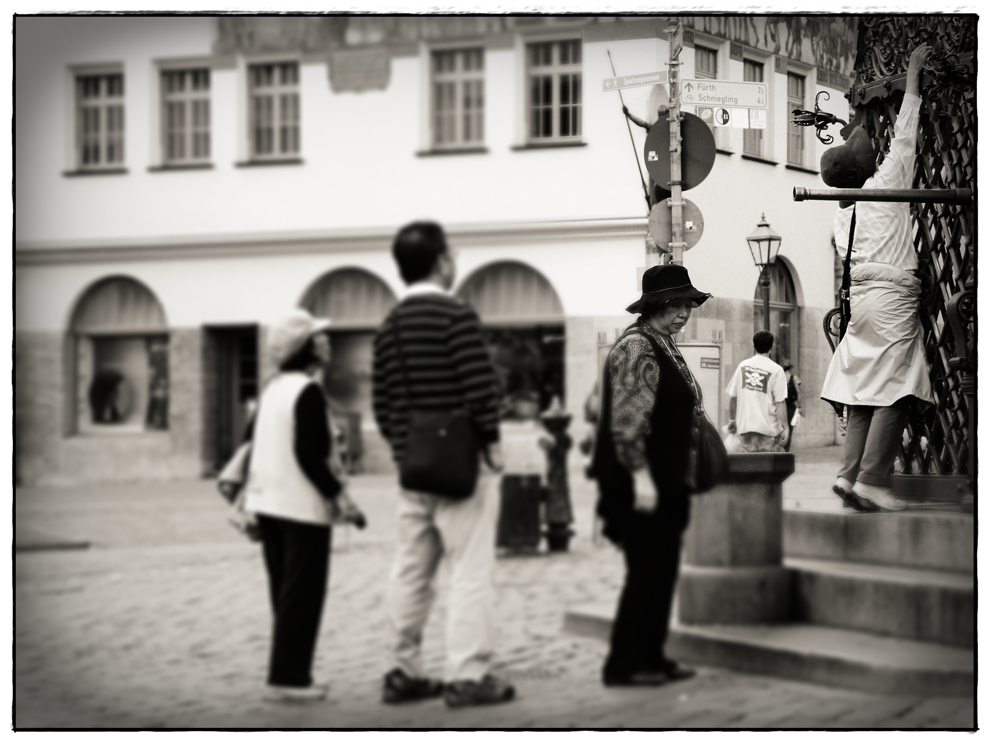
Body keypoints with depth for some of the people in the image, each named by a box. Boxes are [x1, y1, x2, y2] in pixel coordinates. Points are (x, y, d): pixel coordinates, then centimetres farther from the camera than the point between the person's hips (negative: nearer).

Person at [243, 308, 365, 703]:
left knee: (285, 593, 14)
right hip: (302, 506, -9)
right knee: (302, 595, -3)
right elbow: (308, 454, -20)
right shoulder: (308, 391, -14)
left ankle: (288, 674, 18)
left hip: (268, 502, 9)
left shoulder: (273, 388, 11)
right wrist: (339, 496, -17)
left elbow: (250, 439, 16)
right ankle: (288, 678, -3)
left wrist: (248, 487, 26)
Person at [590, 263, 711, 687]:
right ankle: (622, 666, -1)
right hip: (642, 486, -10)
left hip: (666, 484, 10)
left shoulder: (664, 349, 18)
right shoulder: (636, 348, -14)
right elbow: (627, 419, -21)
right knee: (647, 574, -7)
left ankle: (650, 658, 19)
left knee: (662, 572, 12)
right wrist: (640, 476, -24)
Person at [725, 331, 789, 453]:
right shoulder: (776, 370, -7)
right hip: (769, 429, -3)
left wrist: (732, 420, 20)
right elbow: (780, 402, -12)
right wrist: (785, 426, -8)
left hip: (745, 427, 3)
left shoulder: (743, 366, 5)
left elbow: (732, 397, 8)